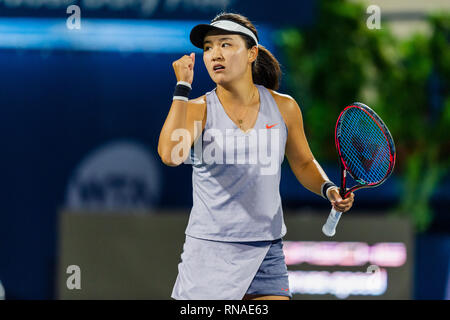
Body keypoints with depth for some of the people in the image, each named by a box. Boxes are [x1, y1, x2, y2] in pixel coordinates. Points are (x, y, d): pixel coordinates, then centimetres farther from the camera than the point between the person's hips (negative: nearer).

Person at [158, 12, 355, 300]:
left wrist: (328, 189, -2)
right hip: (210, 252, -2)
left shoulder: (283, 107, 3)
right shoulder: (198, 109, -4)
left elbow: (304, 163, 18)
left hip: (267, 253, 2)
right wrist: (183, 87, -20)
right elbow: (171, 155, -24)